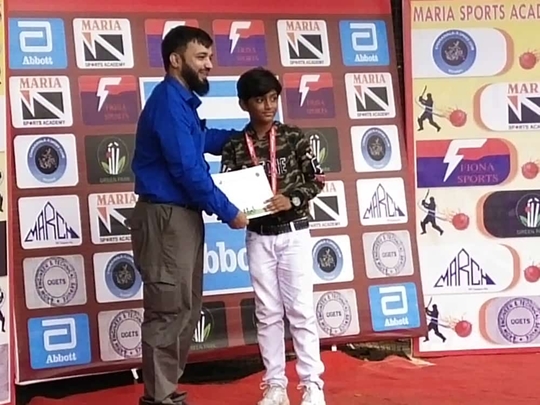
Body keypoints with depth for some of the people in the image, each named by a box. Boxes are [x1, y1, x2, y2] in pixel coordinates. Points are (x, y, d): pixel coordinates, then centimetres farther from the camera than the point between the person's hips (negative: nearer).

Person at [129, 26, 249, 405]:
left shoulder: (183, 100, 15)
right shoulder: (169, 101, -16)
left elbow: (203, 141, 33)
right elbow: (187, 169, -21)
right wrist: (228, 211, -14)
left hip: (184, 215, 10)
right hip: (165, 217, -10)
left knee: (187, 308, 14)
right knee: (169, 310, -6)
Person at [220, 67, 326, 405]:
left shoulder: (294, 137, -2)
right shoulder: (235, 147, 1)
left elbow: (317, 179, -1)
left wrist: (292, 199, -16)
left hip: (294, 233, -2)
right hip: (258, 238, 2)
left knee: (301, 309, -1)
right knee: (268, 313, 6)